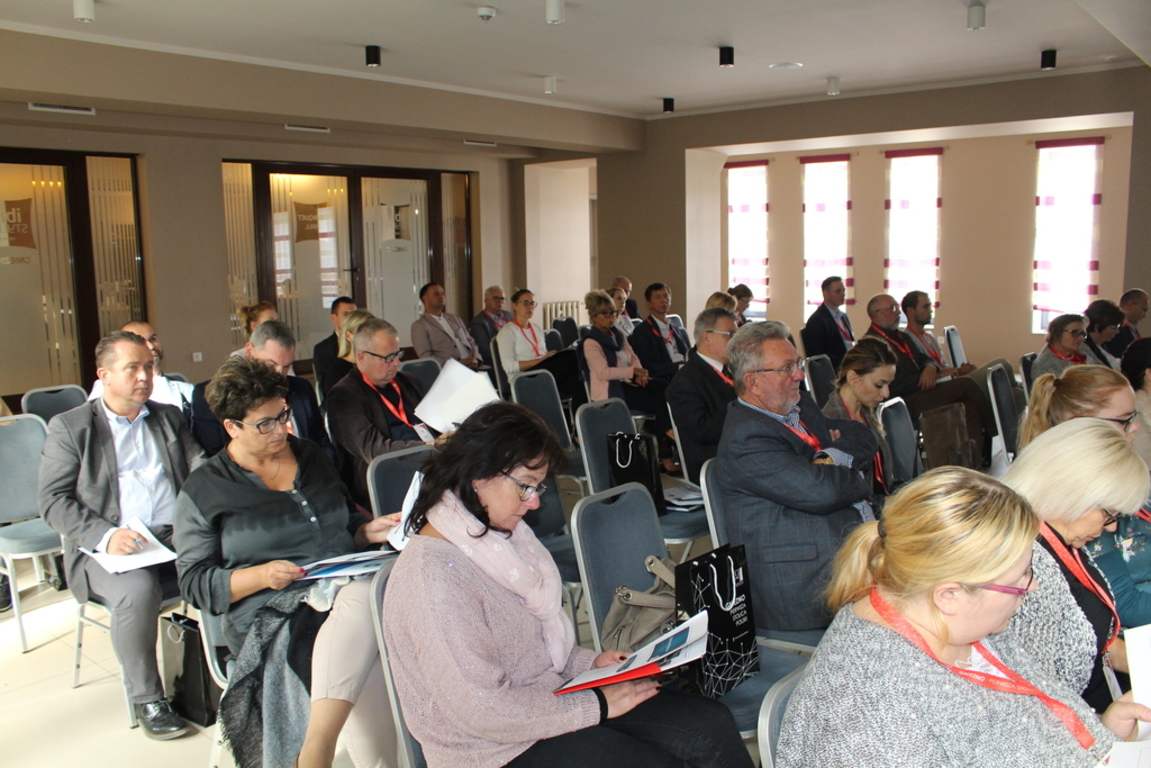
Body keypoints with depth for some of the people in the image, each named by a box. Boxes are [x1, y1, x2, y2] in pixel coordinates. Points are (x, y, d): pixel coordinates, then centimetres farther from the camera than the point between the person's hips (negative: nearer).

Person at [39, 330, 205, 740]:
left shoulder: (169, 417, 19)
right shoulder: (69, 426, 6)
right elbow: (52, 501, -2)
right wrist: (105, 536, -18)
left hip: (177, 536, 3)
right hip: (110, 547, -3)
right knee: (138, 591, -34)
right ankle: (146, 698, -12)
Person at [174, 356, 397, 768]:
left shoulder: (311, 456, 19)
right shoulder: (203, 490, 6)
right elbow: (195, 582, 3)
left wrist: (368, 530, 6)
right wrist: (261, 575, -14)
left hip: (348, 586, 5)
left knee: (366, 594, -35)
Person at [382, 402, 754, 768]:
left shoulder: (490, 537, 4)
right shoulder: (434, 577, -24)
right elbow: (484, 711, -24)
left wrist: (590, 662, 1)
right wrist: (597, 705, -16)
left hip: (551, 696, 8)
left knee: (712, 726, -7)